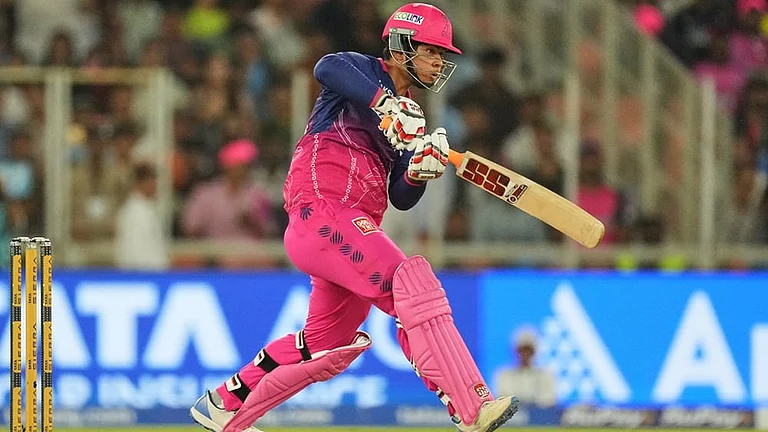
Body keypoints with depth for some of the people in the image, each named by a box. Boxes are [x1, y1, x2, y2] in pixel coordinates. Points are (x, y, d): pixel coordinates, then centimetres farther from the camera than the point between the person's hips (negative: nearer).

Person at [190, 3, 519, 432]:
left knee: (329, 343, 15)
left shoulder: (411, 120, 23)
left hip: (356, 227, 10)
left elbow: (402, 199, 16)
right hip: (322, 209, -10)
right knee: (412, 282, -24)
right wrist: (387, 106, -34)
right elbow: (328, 67, -24)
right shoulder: (364, 71, 2)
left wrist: (420, 170, -6)